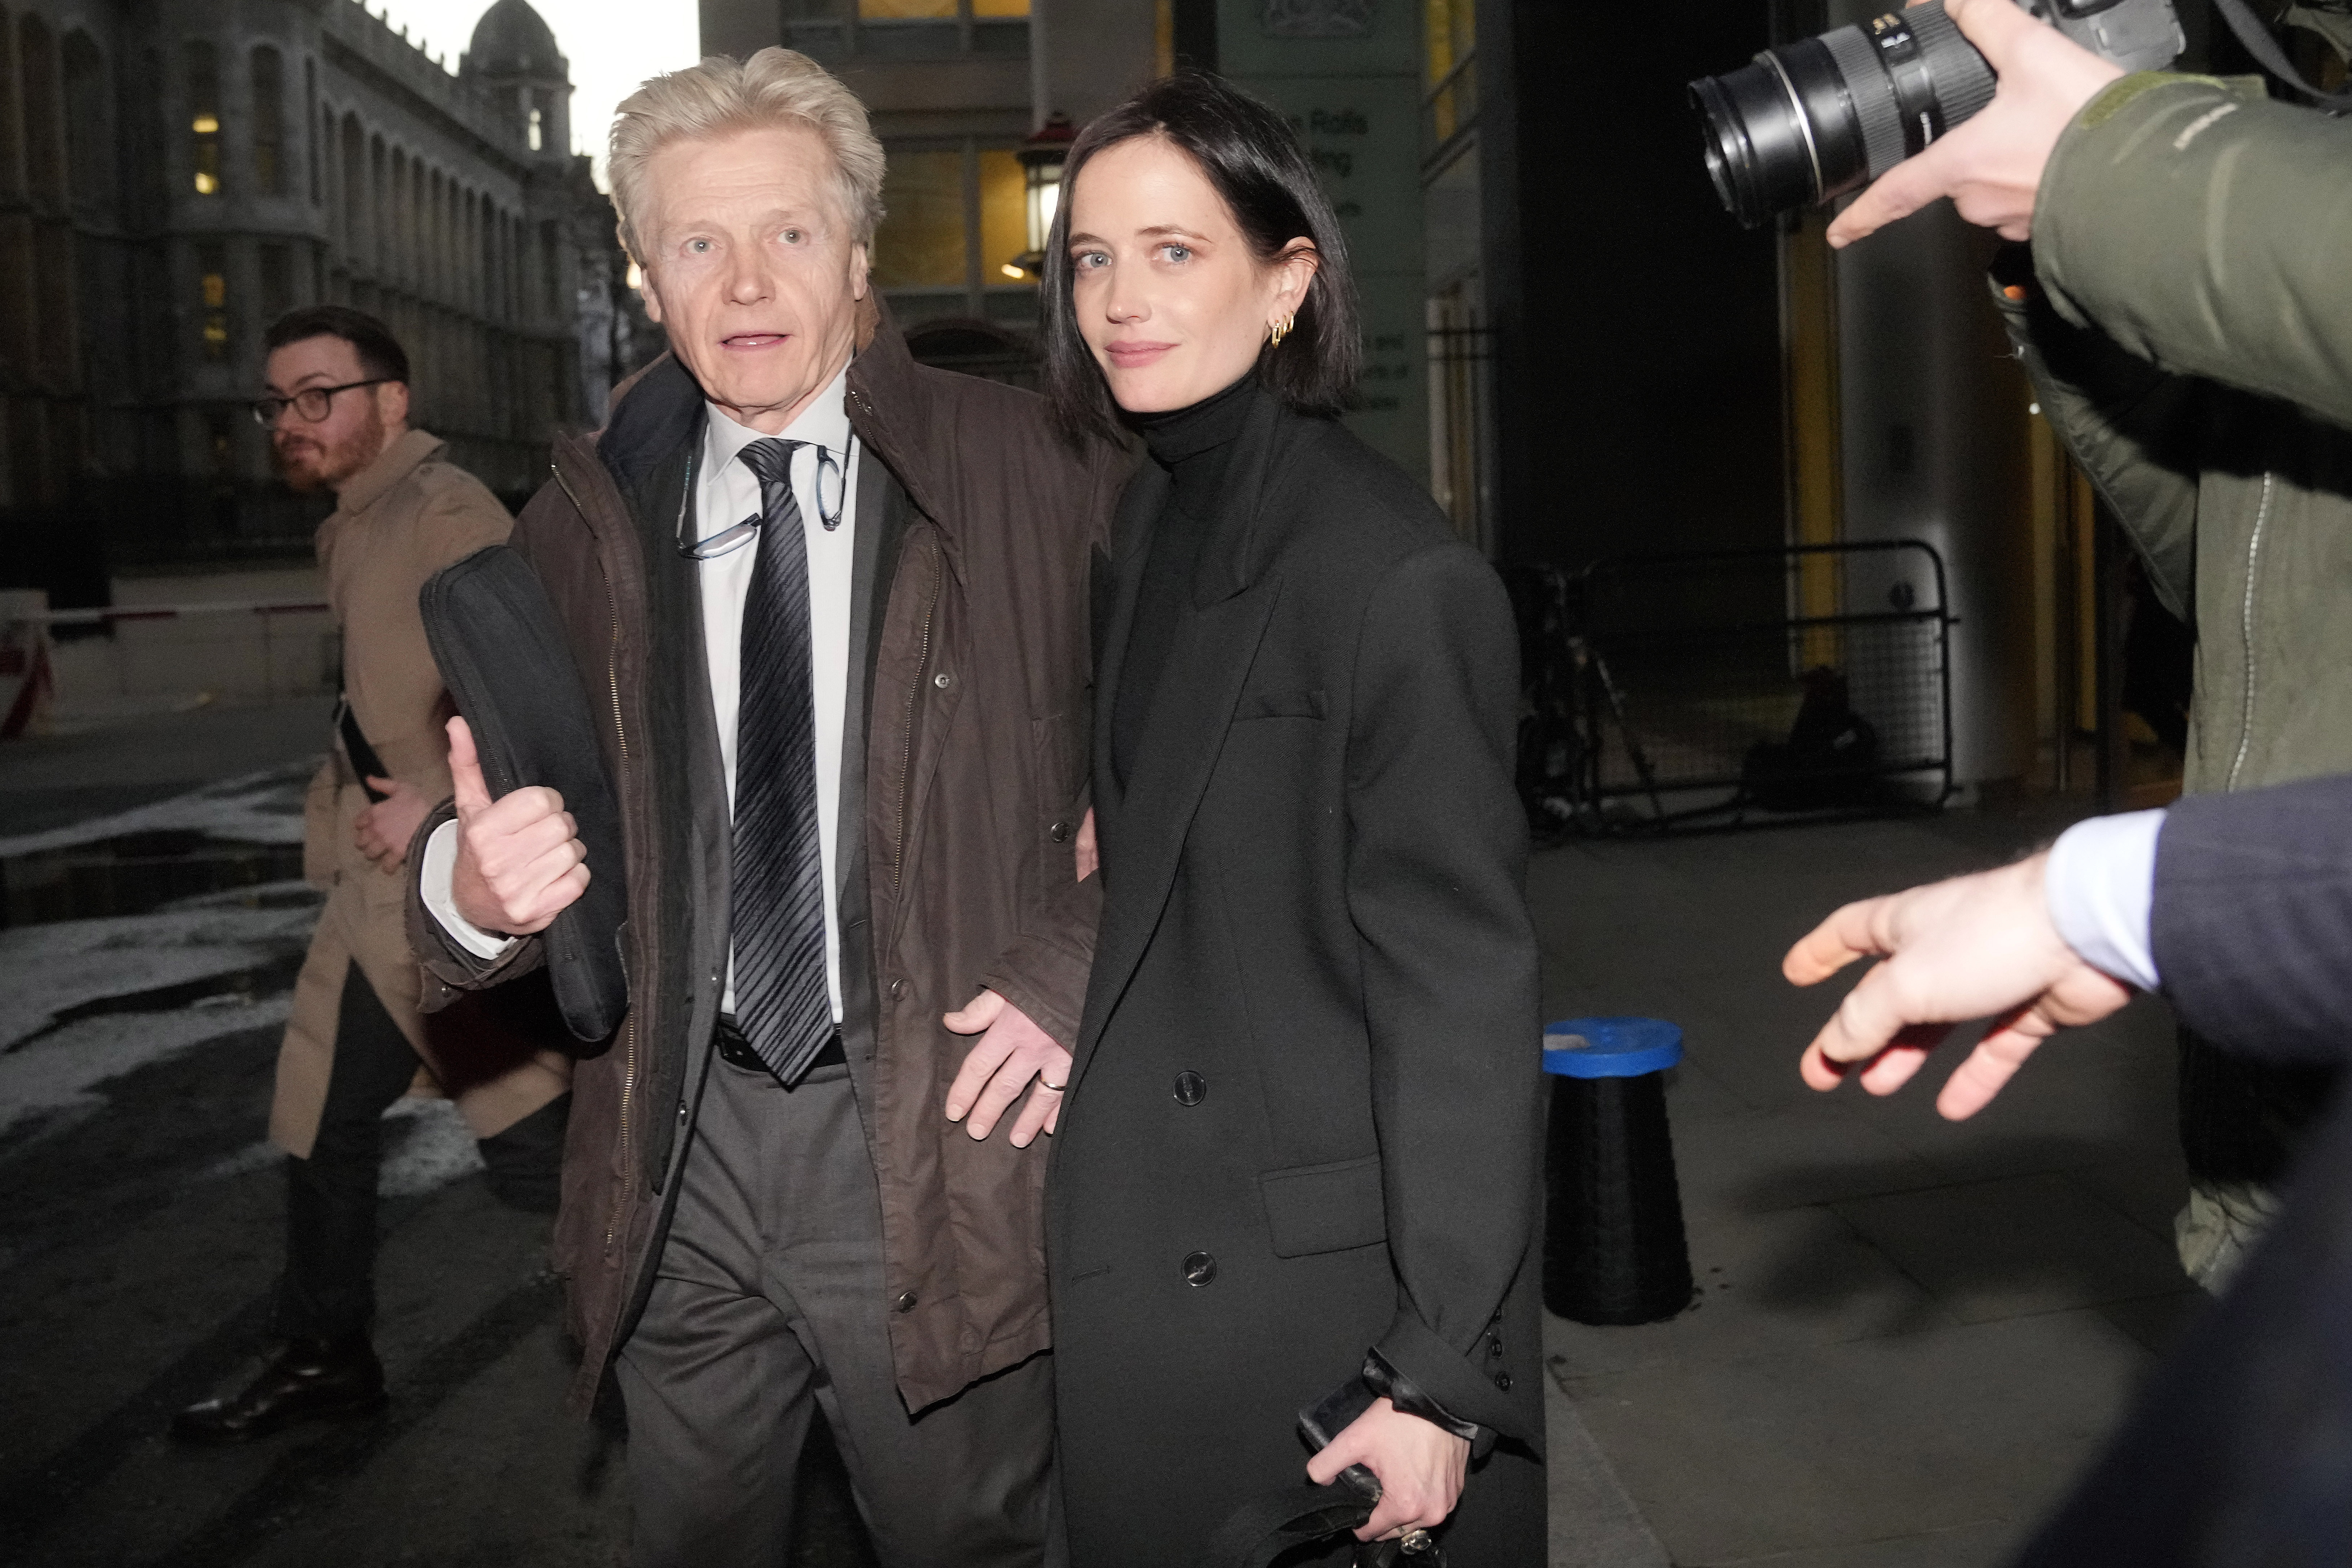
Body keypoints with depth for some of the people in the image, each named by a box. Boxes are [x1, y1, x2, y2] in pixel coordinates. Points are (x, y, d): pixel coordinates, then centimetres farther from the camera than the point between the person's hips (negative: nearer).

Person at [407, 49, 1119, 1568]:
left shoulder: (1024, 476, -5)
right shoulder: (584, 527, 3)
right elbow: (489, 880, 2)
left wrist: (1074, 975, -10)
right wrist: (475, 891, -21)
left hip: (931, 1139, -2)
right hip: (679, 1146, 3)